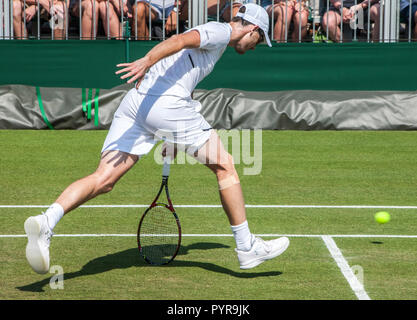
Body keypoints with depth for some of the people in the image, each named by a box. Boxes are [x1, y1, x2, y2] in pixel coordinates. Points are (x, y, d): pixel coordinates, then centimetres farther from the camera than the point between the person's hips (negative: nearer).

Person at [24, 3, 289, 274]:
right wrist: (147, 62, -30)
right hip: (167, 103, -8)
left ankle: (46, 222, -26)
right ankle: (247, 248, 15)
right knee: (225, 166, 8)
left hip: (134, 101, 8)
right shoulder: (221, 31, 6)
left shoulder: (214, 34, 33)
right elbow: (179, 40, -14)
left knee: (103, 180, -4)